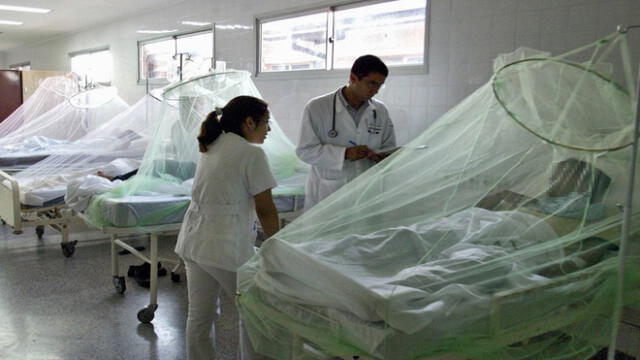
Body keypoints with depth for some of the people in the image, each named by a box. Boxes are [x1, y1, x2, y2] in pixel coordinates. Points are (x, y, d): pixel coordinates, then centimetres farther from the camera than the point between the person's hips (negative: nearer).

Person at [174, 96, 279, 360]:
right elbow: (266, 209, -10)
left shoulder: (210, 147, 11)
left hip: (193, 242, 8)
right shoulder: (251, 154, -12)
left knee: (199, 315, 15)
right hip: (226, 247, -8)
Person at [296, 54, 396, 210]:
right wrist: (344, 153, -19)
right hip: (326, 196, -3)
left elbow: (389, 148, 16)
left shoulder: (381, 111, 9)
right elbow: (305, 150, -7)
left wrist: (381, 157, -9)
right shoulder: (317, 107, -4)